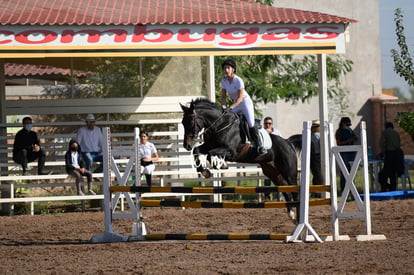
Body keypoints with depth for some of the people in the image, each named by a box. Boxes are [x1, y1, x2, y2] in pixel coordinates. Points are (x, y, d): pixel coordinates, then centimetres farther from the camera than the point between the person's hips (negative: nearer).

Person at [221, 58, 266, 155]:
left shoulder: (238, 81, -23)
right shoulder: (224, 80, -6)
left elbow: (240, 98, -24)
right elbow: (224, 96, 2)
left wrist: (230, 108, -32)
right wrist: (223, 106, -15)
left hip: (245, 103, -6)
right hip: (235, 104, 6)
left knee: (251, 124, -17)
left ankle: (259, 146, -13)